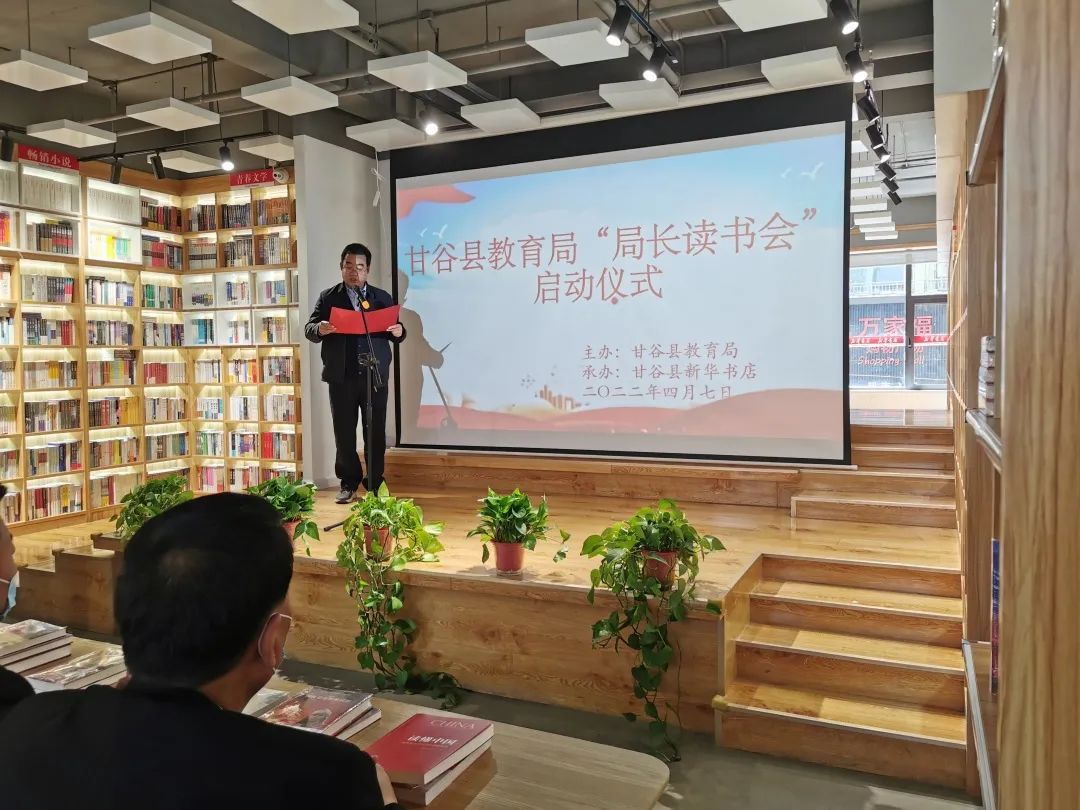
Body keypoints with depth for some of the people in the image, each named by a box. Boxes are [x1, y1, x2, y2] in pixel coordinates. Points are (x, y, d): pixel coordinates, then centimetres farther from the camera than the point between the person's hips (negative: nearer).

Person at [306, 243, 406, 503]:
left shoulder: (382, 297, 11)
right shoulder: (328, 297, 8)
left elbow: (394, 332, 9)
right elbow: (308, 329, 2)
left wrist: (399, 332, -15)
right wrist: (320, 329, -21)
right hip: (341, 377, 0)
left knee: (376, 432, 5)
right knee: (344, 432, 5)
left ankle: (374, 483, 16)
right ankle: (349, 482, 17)